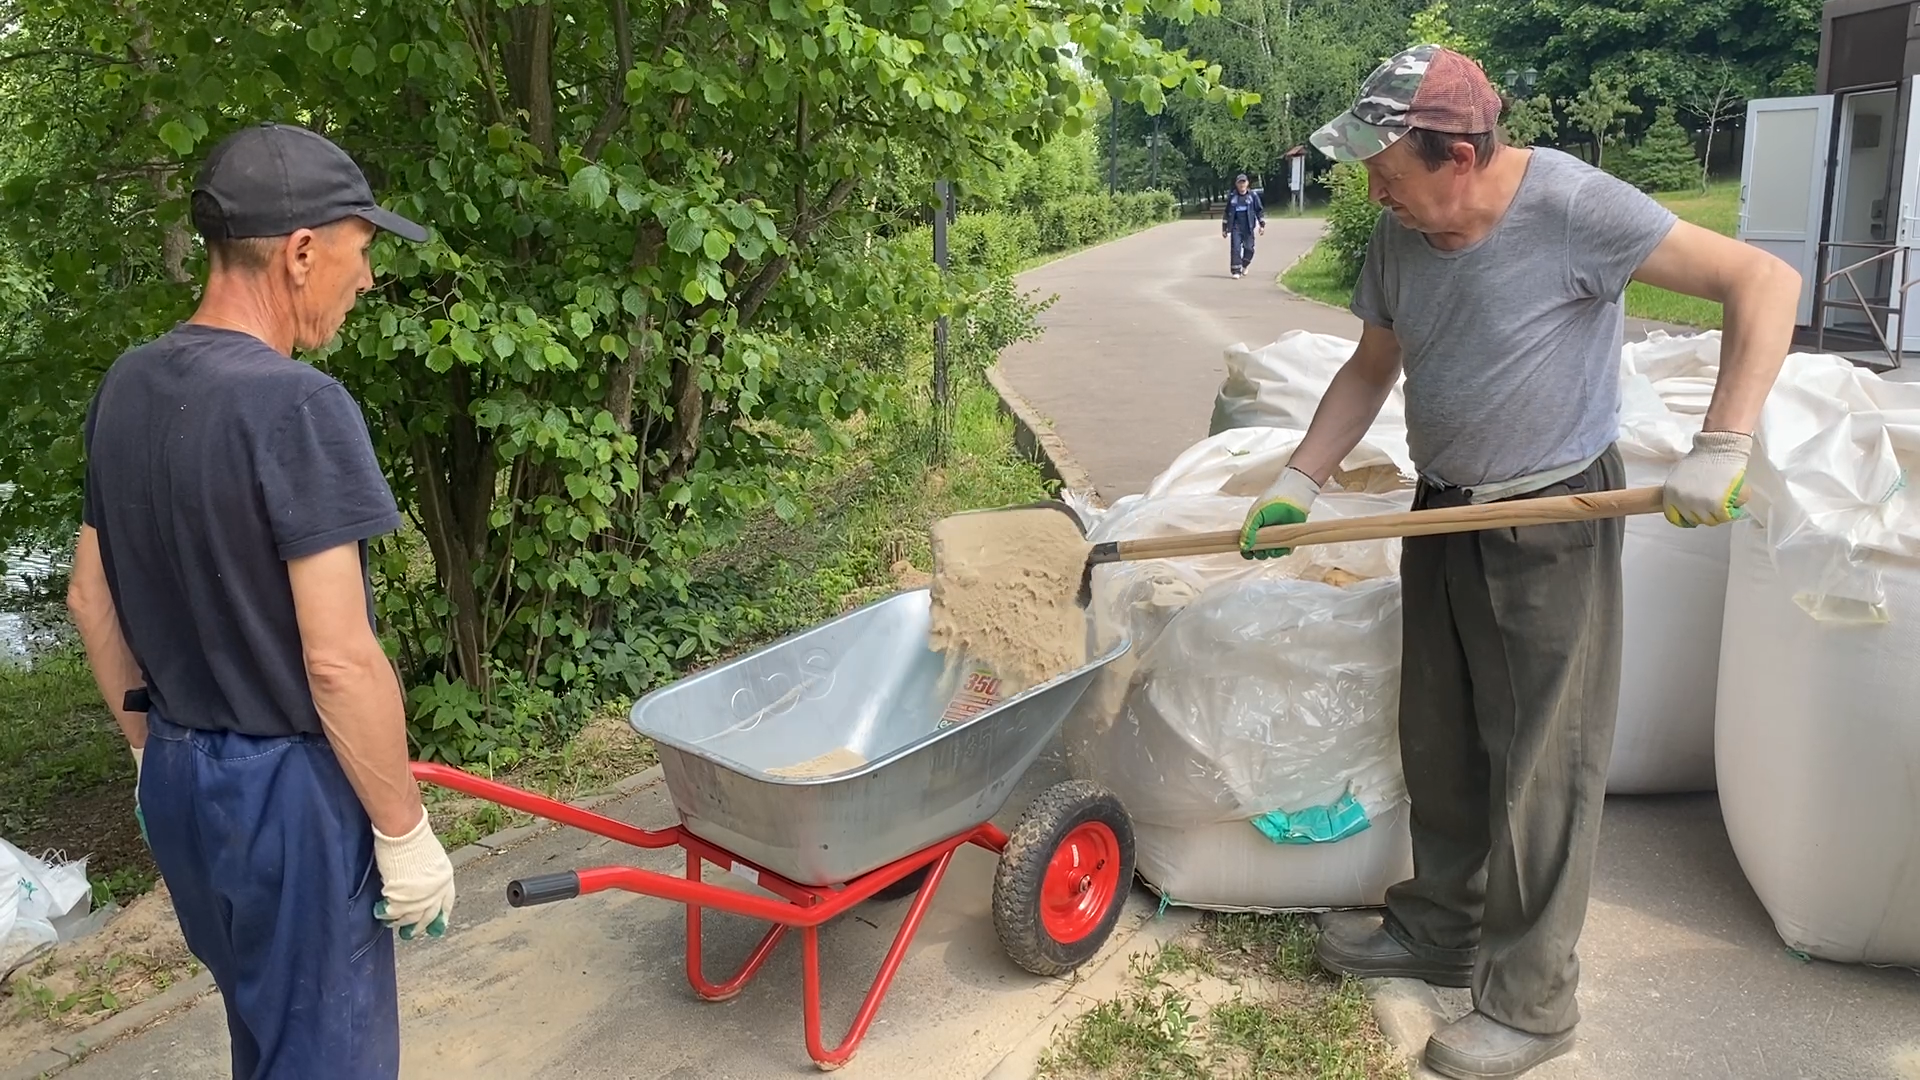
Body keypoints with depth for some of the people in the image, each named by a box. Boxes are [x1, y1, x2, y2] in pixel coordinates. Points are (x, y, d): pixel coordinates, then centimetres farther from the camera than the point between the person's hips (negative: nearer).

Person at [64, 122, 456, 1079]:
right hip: (289, 791, -8)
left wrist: (150, 747, 22)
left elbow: (89, 599, 11)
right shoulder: (294, 406, -23)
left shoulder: (125, 387, 2)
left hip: (177, 777, 8)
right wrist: (405, 831, -14)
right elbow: (338, 661, -24)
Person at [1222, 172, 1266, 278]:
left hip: (1248, 227, 0)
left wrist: (1262, 225, -1)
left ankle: (1244, 266, 27)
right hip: (1235, 227, 0)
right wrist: (1224, 228, 15)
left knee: (1249, 248, 1)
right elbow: (1227, 213, 15)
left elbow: (1260, 210, 5)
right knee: (1235, 249, -8)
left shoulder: (1253, 195, 3)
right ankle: (1236, 271, -5)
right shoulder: (1232, 197, 7)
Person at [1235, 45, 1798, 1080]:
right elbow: (1370, 370, 12)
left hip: (1551, 521, -6)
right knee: (1437, 746, 16)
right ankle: (1438, 931, 34)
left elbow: (1764, 282, -20)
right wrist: (1295, 484, 5)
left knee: (1539, 767, 1)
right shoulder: (1399, 235, -1)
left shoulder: (1572, 208, -21)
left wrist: (1719, 449, -27)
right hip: (1442, 515, 7)